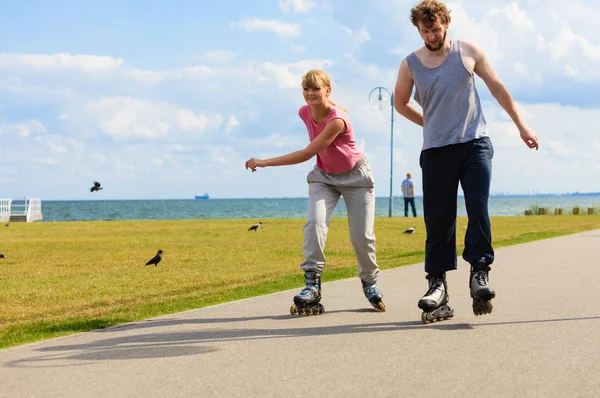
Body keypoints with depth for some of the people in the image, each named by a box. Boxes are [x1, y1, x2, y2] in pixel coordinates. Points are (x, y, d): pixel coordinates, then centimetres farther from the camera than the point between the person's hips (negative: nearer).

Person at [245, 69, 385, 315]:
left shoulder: (337, 120, -33)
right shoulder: (304, 112, -12)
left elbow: (308, 153, -37)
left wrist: (265, 162, -37)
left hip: (355, 176, -4)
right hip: (324, 176, 4)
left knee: (362, 235, -2)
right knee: (314, 223, -21)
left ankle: (370, 283, 23)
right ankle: (312, 285, -26)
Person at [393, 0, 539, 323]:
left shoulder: (468, 52, 4)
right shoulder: (410, 64, 4)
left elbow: (497, 88, 12)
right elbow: (400, 104, 20)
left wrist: (521, 126, 13)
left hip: (474, 143, 0)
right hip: (436, 151, 0)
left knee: (478, 208, -15)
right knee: (438, 220, -1)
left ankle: (479, 272, -10)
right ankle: (437, 284, 4)